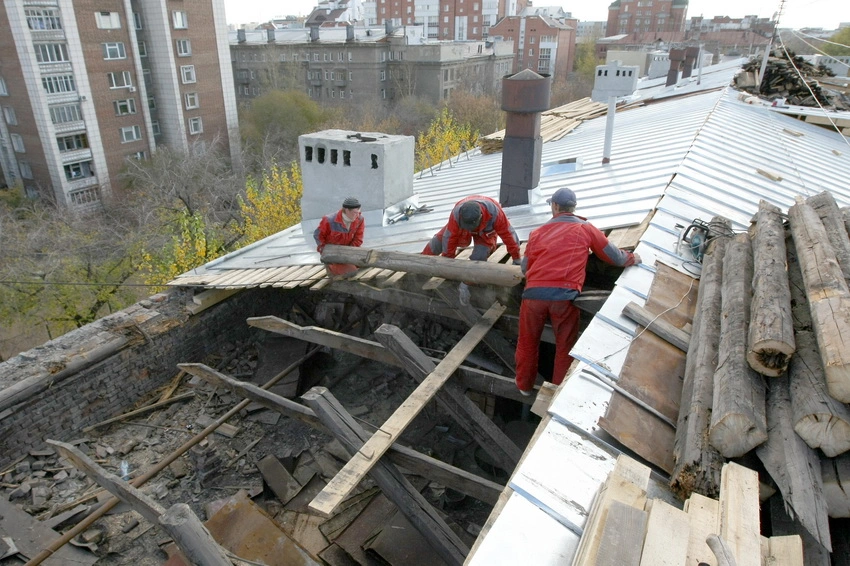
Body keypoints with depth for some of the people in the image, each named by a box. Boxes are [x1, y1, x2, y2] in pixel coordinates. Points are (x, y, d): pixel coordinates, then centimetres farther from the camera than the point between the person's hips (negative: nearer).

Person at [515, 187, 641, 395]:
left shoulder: (538, 232, 14)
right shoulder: (586, 228, 11)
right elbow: (613, 256, 19)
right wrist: (631, 259, 40)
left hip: (534, 292, 2)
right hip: (564, 295, -2)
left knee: (528, 342, 18)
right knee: (565, 346, 14)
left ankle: (524, 385, 34)